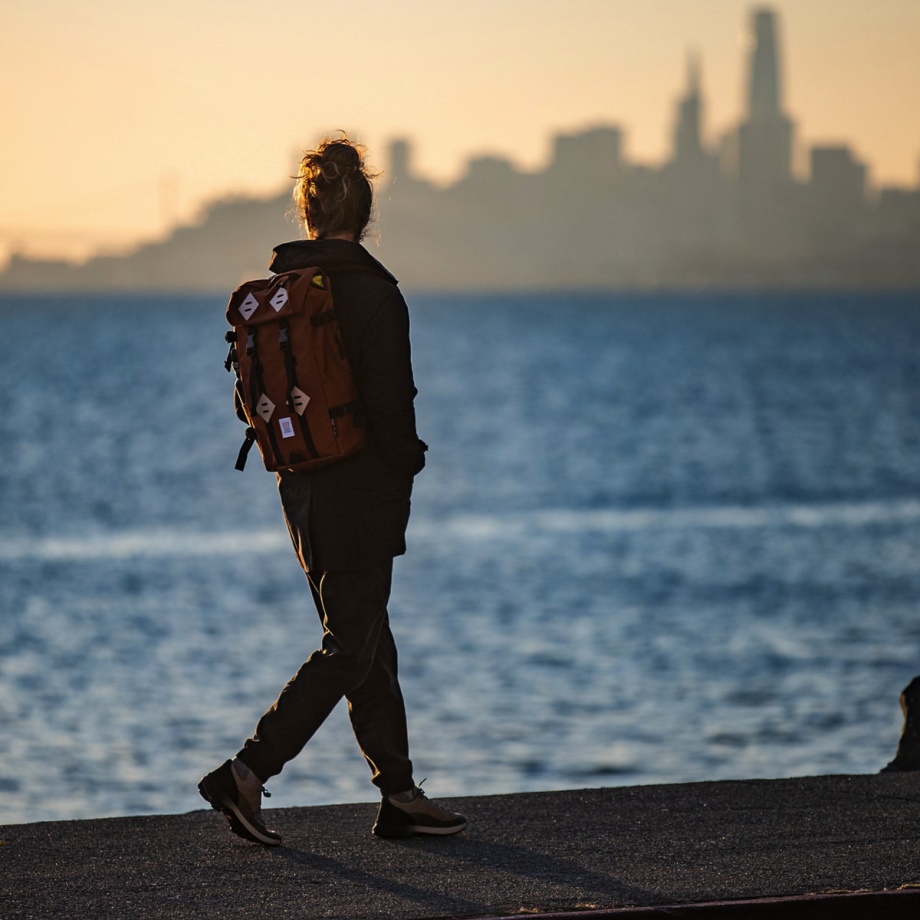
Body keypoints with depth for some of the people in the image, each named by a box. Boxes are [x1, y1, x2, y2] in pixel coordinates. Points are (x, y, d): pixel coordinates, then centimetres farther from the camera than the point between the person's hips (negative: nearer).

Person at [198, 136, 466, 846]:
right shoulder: (372, 289, -14)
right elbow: (390, 403, -17)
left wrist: (290, 463, 17)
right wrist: (402, 477, -6)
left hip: (303, 489, 8)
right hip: (361, 494, -8)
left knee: (367, 642, 14)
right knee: (351, 651, -2)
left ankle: (399, 794, 17)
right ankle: (249, 773, -10)